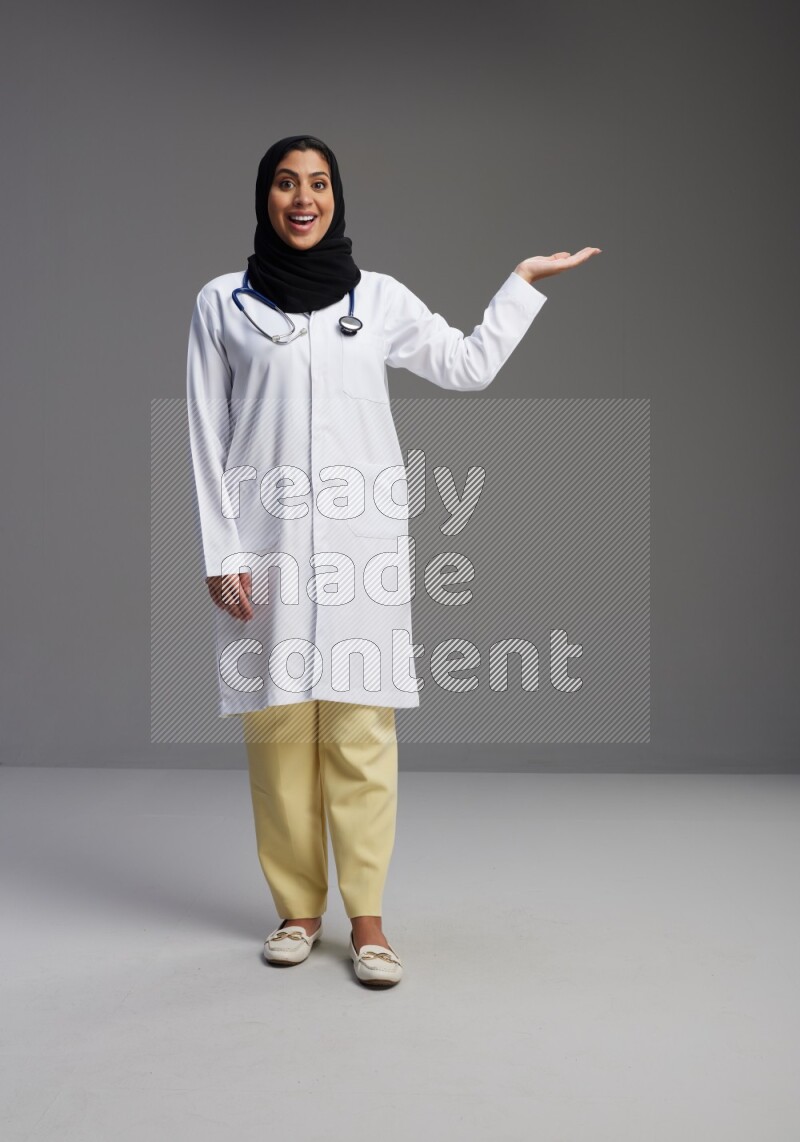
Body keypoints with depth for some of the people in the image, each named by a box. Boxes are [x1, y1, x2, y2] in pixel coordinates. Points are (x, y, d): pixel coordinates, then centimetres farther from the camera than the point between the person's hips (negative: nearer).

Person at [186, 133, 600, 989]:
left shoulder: (380, 298, 9)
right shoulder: (221, 303, 6)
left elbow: (471, 365, 20)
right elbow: (207, 438, 3)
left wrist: (525, 280, 20)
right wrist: (221, 554, -3)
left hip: (363, 541, 1)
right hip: (265, 542, 0)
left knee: (362, 731, -2)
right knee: (278, 729, 1)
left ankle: (366, 918, 7)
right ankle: (298, 909, 16)